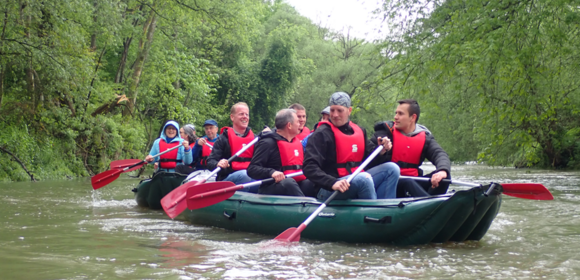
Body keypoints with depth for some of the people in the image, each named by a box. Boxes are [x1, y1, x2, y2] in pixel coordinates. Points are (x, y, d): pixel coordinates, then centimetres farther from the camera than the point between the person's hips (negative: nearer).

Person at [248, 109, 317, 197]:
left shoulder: (298, 142, 21)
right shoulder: (268, 143, -4)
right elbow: (252, 169, -12)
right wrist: (271, 172, -29)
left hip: (298, 185, 7)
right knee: (289, 182, -36)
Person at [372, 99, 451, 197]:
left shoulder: (425, 136, 9)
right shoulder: (388, 130, 3)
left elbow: (439, 154, -6)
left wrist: (443, 170, -28)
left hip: (414, 183, 4)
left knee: (444, 176, -18)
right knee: (407, 182, -36)